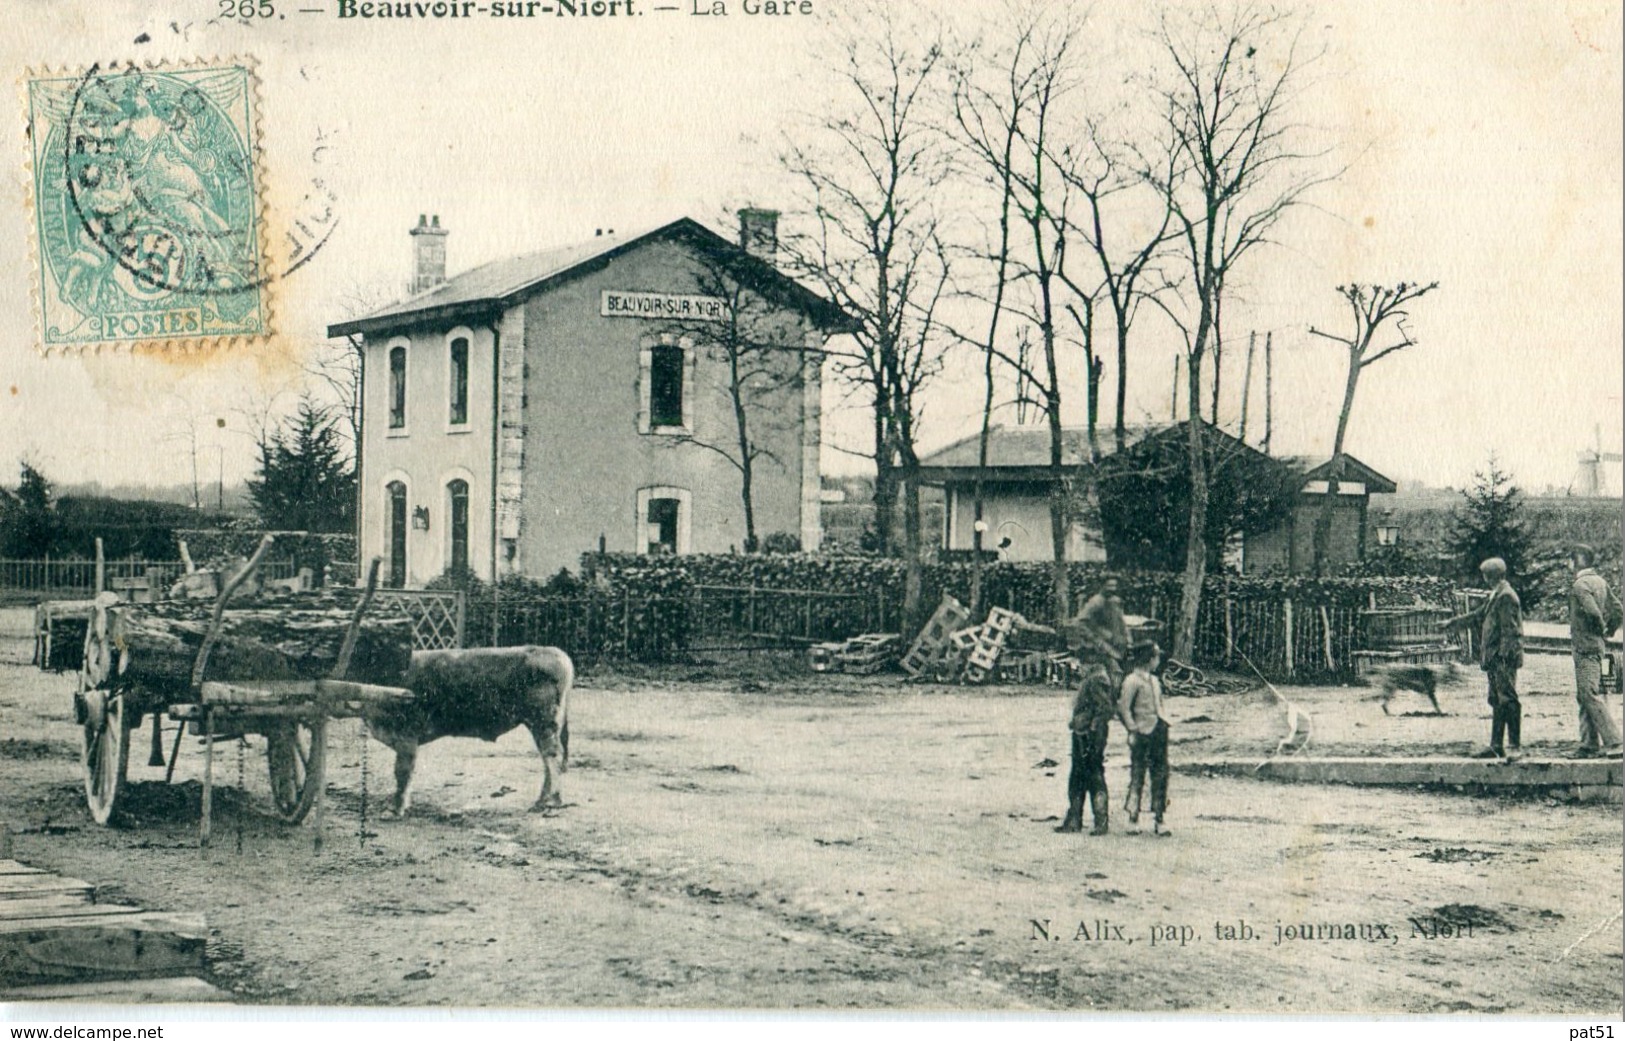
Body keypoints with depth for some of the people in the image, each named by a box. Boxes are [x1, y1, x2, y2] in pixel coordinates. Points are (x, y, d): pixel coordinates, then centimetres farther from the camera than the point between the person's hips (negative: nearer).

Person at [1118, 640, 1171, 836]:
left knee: (1160, 775, 6)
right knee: (1138, 774, -3)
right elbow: (1123, 707, -13)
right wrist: (1133, 729, -16)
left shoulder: (1154, 680, 16)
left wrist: (1164, 723, 13)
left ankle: (1158, 819, 10)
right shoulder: (1132, 681, -9)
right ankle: (1133, 813, 5)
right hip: (1142, 732, -8)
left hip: (1159, 730, 8)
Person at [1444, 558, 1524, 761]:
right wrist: (1452, 623, 35)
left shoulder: (1506, 596, -13)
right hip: (1494, 659, 10)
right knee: (1497, 702, 11)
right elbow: (1477, 615, 29)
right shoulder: (1495, 596, 17)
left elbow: (1509, 629, -18)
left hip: (1504, 659, -10)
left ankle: (1514, 746, -6)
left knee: (1508, 700, -8)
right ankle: (1496, 746, 16)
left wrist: (1503, 656, -21)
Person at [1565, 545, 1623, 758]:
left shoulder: (1580, 585, -15)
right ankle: (1589, 744, 12)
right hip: (1597, 645, 10)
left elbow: (1593, 611, -27)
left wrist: (1600, 629, -10)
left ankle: (1613, 742, -16)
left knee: (1590, 694, -11)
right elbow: (1616, 608, 15)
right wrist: (1608, 631, 15)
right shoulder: (1600, 581, 13)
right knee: (1584, 696, 12)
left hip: (1586, 646, -10)